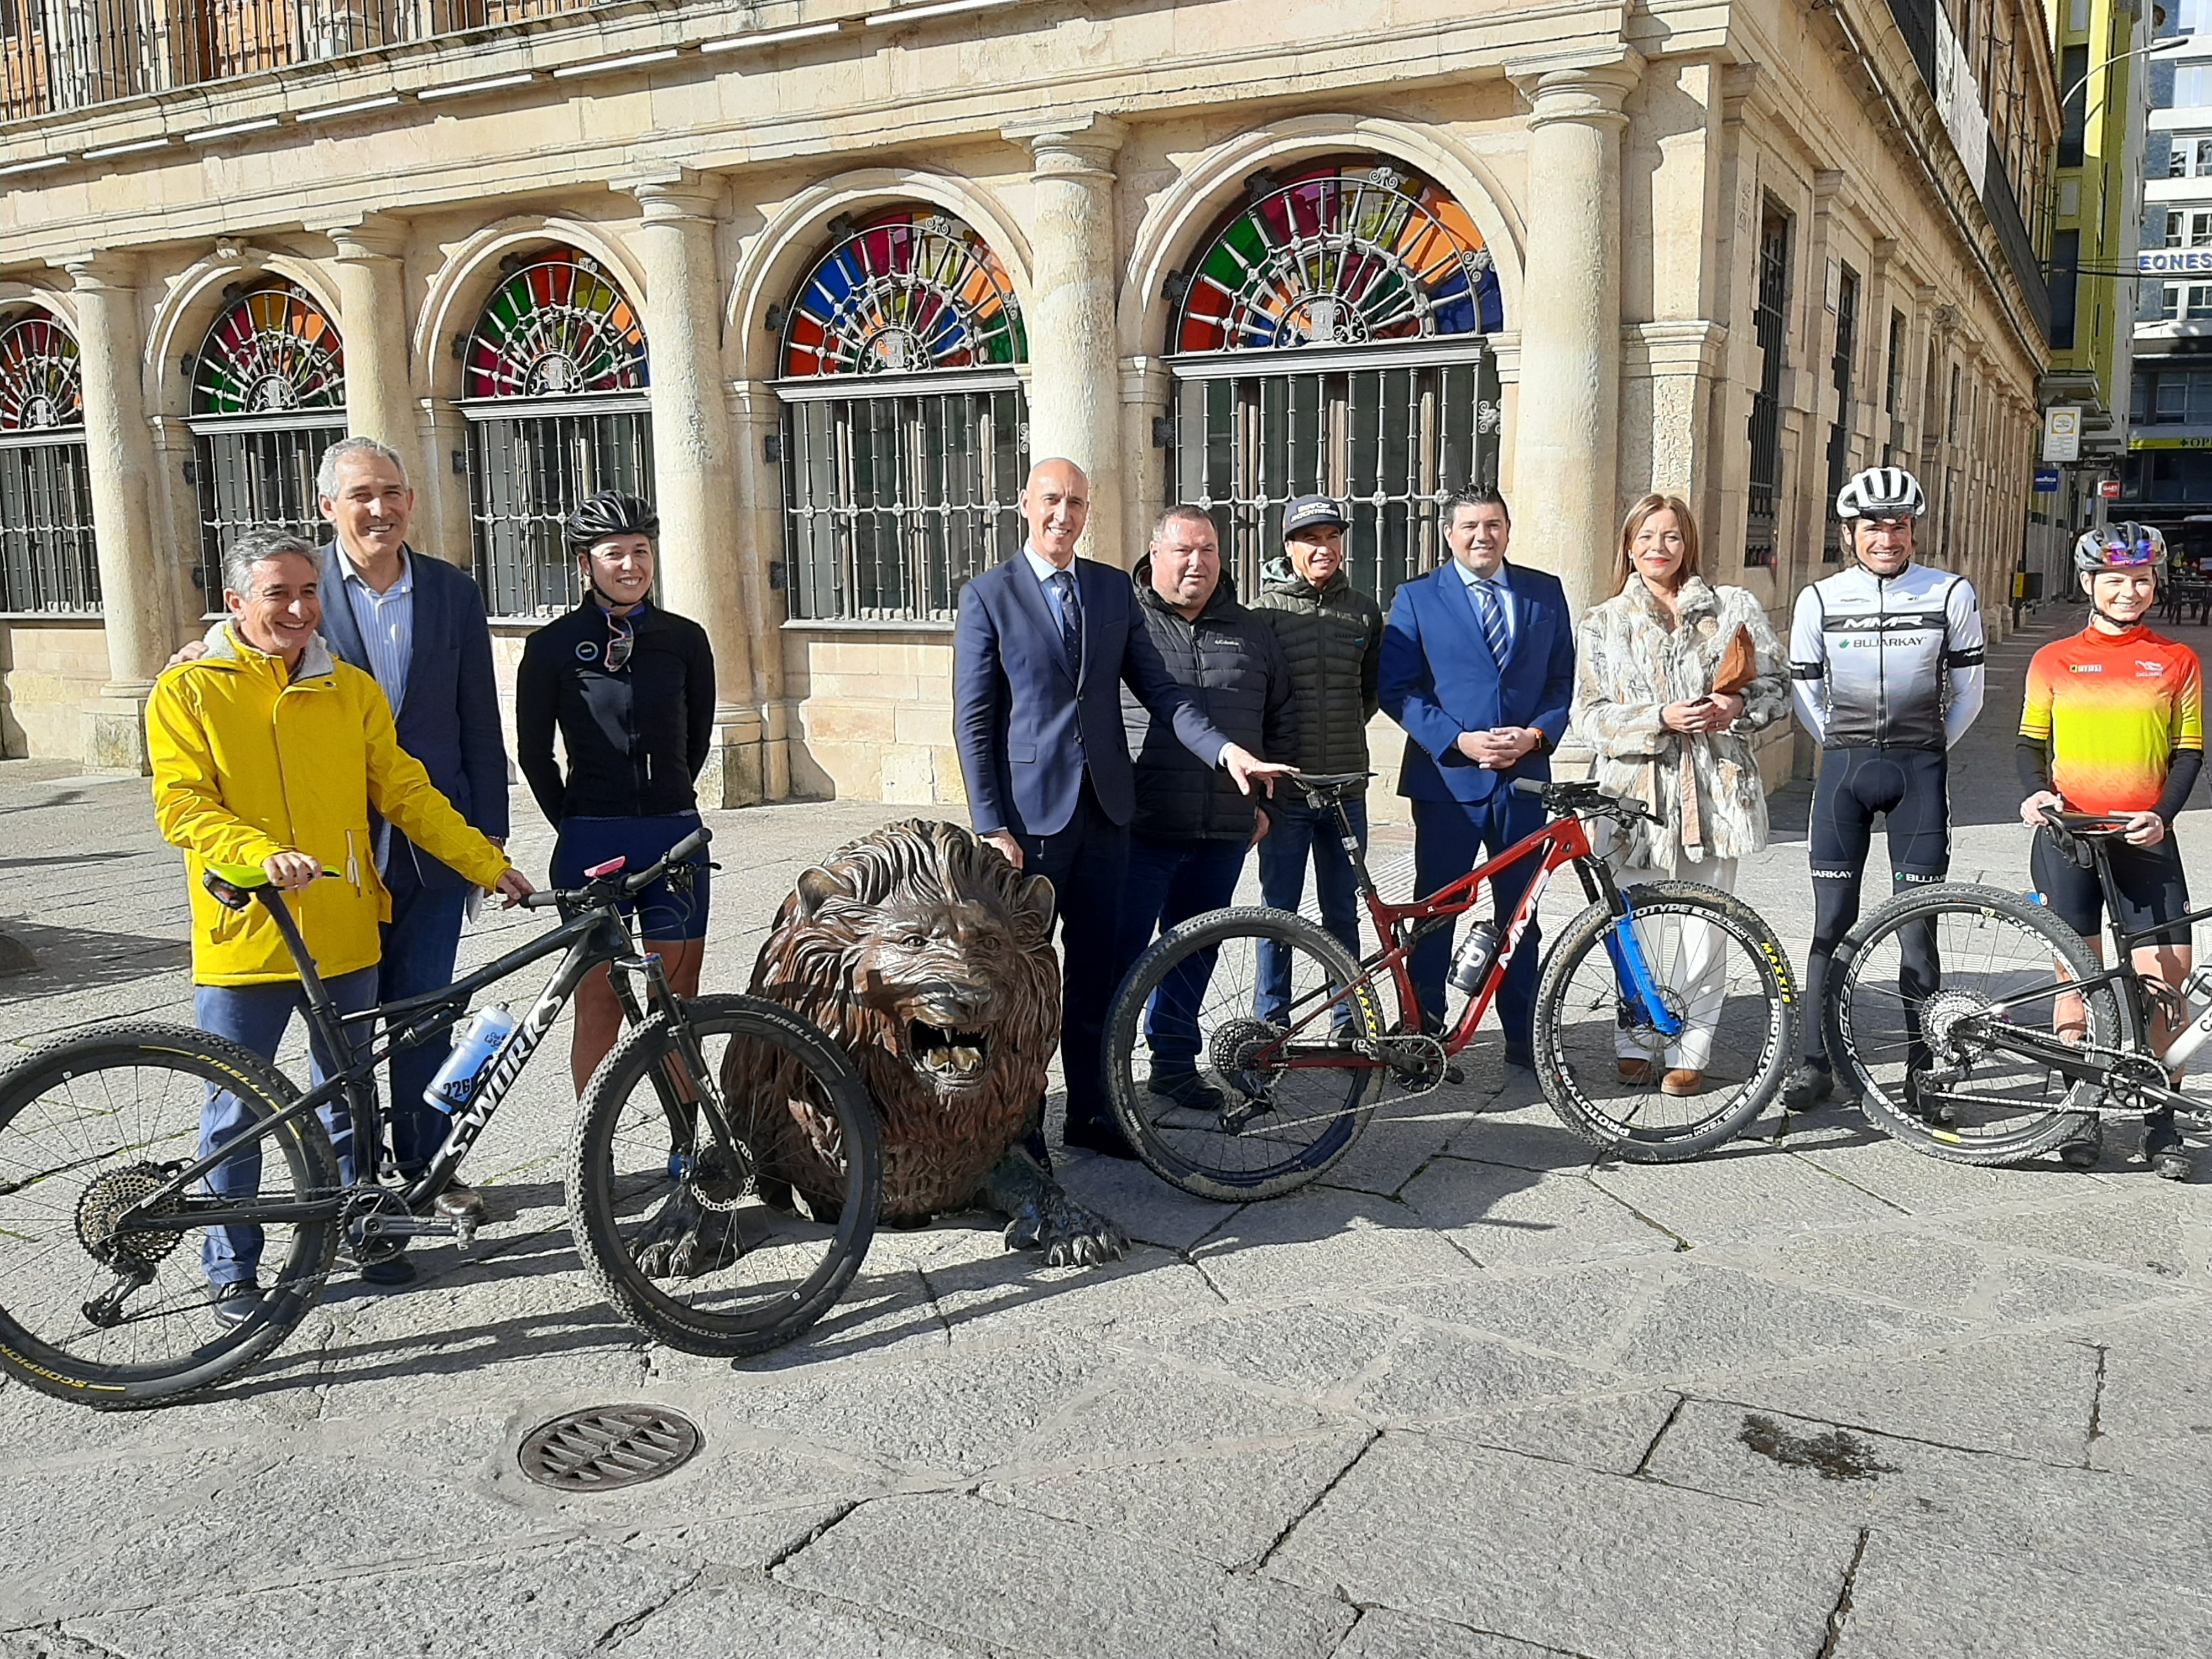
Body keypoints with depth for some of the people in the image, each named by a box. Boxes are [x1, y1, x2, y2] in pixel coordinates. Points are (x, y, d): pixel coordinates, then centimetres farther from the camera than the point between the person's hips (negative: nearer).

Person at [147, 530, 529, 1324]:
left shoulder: (350, 689, 7)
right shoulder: (188, 690, -2)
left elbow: (405, 791, 7)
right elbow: (182, 806, -10)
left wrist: (489, 865, 0)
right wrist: (262, 854, -28)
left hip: (345, 937, 3)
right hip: (243, 939, -3)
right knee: (236, 1113, 6)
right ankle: (232, 1270, 21)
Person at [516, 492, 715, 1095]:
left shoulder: (685, 639, 4)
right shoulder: (554, 645, -2)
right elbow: (534, 753, 6)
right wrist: (576, 825, 8)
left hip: (675, 836, 2)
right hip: (592, 841, -2)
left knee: (678, 1005, 7)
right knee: (599, 1006, 3)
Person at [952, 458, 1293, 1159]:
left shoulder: (1113, 589, 10)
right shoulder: (988, 596, -3)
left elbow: (1158, 687, 7)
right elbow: (974, 722, -6)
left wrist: (1225, 750, -9)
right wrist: (992, 827, -12)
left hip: (1104, 811, 4)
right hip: (1030, 812, -4)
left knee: (1094, 971, 11)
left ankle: (1091, 1113, 23)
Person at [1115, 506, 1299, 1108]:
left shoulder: (1251, 633, 13)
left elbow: (1283, 719, 20)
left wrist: (1267, 802, 14)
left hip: (1224, 832, 5)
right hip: (1141, 828, -4)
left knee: (1193, 951, 14)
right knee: (1122, 951, 0)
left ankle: (1175, 1064, 27)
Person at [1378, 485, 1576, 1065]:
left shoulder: (1545, 593, 9)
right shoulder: (1417, 599, 1)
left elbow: (1562, 680, 10)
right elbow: (1397, 690, -4)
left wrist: (1536, 734, -9)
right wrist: (1459, 740, -15)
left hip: (1523, 778, 2)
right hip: (1446, 778, -2)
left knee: (1520, 913, 11)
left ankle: (1523, 1036, 22)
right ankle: (1423, 1033, 16)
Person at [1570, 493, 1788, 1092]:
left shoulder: (1735, 609, 10)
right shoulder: (1603, 625, 9)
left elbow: (1777, 689, 11)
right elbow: (1591, 716, 1)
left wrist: (1739, 708, -10)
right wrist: (1661, 718, -14)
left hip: (1714, 787, 0)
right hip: (1637, 789, 0)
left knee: (1704, 928, 2)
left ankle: (1690, 1053, 12)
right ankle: (1635, 1045, 16)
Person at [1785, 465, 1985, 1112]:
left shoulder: (1952, 594, 0)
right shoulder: (1819, 600, 1)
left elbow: (1967, 693, 9)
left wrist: (1926, 753, 10)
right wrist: (1847, 750, 10)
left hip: (1919, 770, -1)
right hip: (1843, 768, 1)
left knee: (1916, 927, 1)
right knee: (1832, 924, 1)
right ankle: (1816, 1063, 9)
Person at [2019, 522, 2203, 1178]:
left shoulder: (2177, 662, 8)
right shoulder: (2054, 661, 7)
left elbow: (2190, 752, 7)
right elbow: (2031, 741, 10)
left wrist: (2161, 815, -10)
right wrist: (2036, 792, -10)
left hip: (2145, 841, 0)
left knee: (2165, 982, -5)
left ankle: (2161, 1124, 7)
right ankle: (2080, 1116, 15)